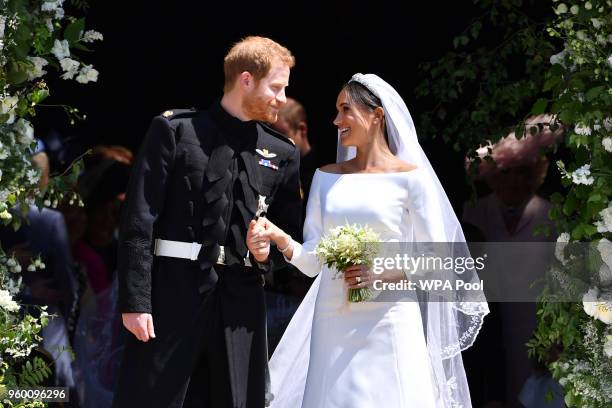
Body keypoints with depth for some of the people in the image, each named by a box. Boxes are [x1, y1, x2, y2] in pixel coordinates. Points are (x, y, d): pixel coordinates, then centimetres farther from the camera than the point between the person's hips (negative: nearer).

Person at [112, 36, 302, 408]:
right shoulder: (175, 130, 2)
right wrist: (135, 301, -11)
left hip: (241, 302, 4)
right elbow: (139, 221, -3)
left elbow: (292, 234, 20)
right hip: (174, 293, -4)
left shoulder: (283, 153, 14)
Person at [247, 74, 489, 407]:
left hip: (389, 323, -4)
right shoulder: (326, 177, 12)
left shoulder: (409, 177, -1)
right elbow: (312, 260, 9)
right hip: (333, 323, 4)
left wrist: (383, 273, -17)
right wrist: (279, 239, -10)